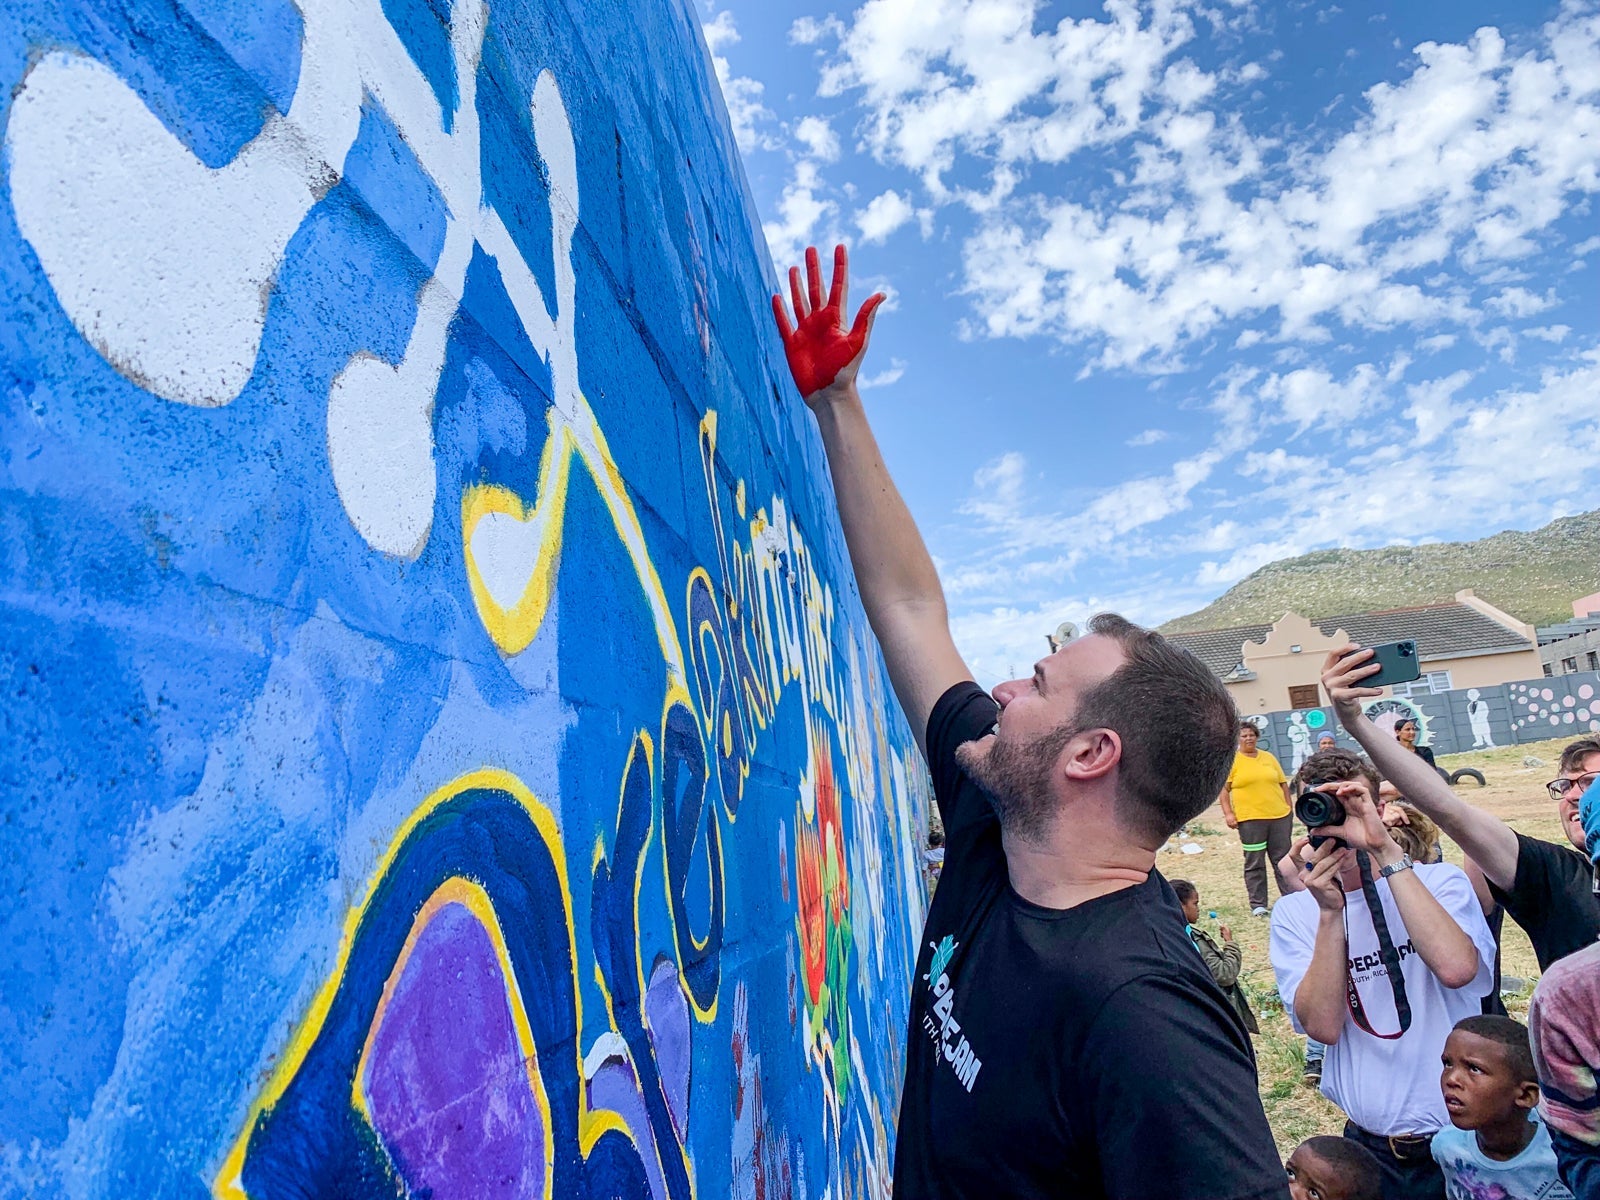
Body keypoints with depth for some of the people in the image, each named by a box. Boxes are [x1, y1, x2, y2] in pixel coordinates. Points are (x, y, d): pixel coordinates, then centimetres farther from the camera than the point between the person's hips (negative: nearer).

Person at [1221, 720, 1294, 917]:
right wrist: (1228, 813, -10)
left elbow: (1283, 784, 16)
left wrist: (1289, 809, 11)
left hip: (1279, 816, 4)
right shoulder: (1231, 761, -1)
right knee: (1254, 863, 2)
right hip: (1250, 819, -4)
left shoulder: (1269, 757, 11)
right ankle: (1258, 905, 8)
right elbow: (1223, 789, -2)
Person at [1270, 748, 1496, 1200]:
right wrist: (1330, 913, -24)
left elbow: (1456, 968, -28)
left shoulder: (1441, 881, -8)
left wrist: (1387, 852, -29)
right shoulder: (1294, 914, -5)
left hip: (1461, 1136, -1)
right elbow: (1323, 1025, -17)